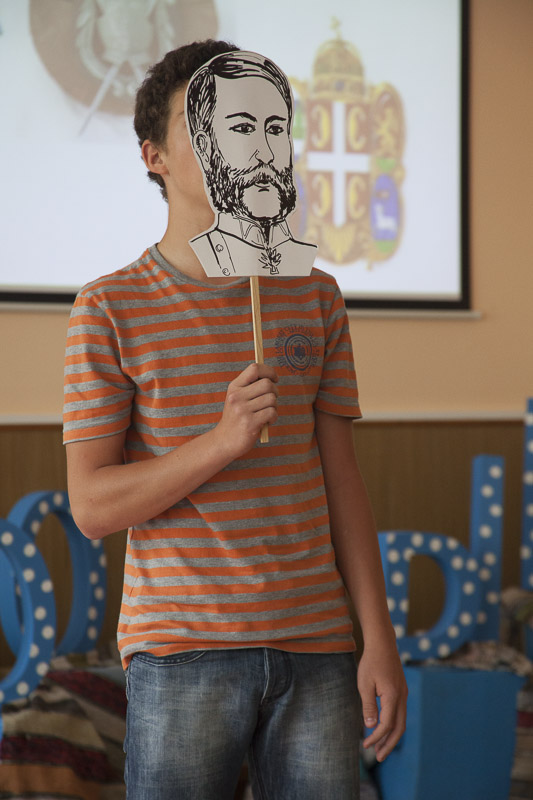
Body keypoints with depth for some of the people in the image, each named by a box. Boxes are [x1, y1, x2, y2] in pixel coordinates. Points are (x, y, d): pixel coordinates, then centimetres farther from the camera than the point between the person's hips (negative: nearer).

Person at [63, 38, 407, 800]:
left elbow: (340, 480, 9)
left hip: (313, 649, 3)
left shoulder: (315, 300, 9)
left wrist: (380, 642, 3)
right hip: (181, 652, -3)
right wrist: (225, 440, -19)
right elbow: (92, 505, -5)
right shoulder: (110, 310, -2)